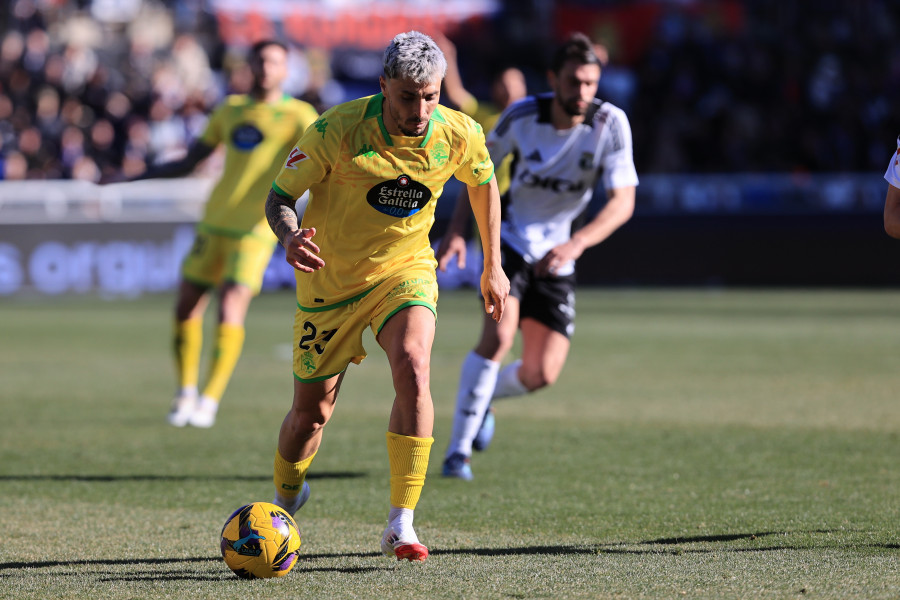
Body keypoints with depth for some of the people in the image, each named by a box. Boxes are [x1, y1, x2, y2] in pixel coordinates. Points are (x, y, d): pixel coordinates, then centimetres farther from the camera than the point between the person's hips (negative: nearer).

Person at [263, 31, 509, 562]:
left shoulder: (460, 135, -15)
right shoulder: (337, 129, -24)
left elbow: (484, 183, 8)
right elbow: (280, 195, -14)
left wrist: (493, 267, 13)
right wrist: (290, 237, -37)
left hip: (406, 270, 1)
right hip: (332, 279, -1)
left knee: (413, 369, -28)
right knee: (312, 409, 6)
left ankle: (402, 525, -23)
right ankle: (285, 498, 41)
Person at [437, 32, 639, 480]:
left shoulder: (611, 124, -17)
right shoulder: (522, 115, -14)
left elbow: (623, 202, -21)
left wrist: (576, 243, -36)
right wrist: (457, 230, -7)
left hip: (557, 257, 2)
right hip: (510, 238, -2)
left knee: (540, 375, -4)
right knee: (499, 335, -26)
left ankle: (479, 398, 31)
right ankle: (459, 449, -16)